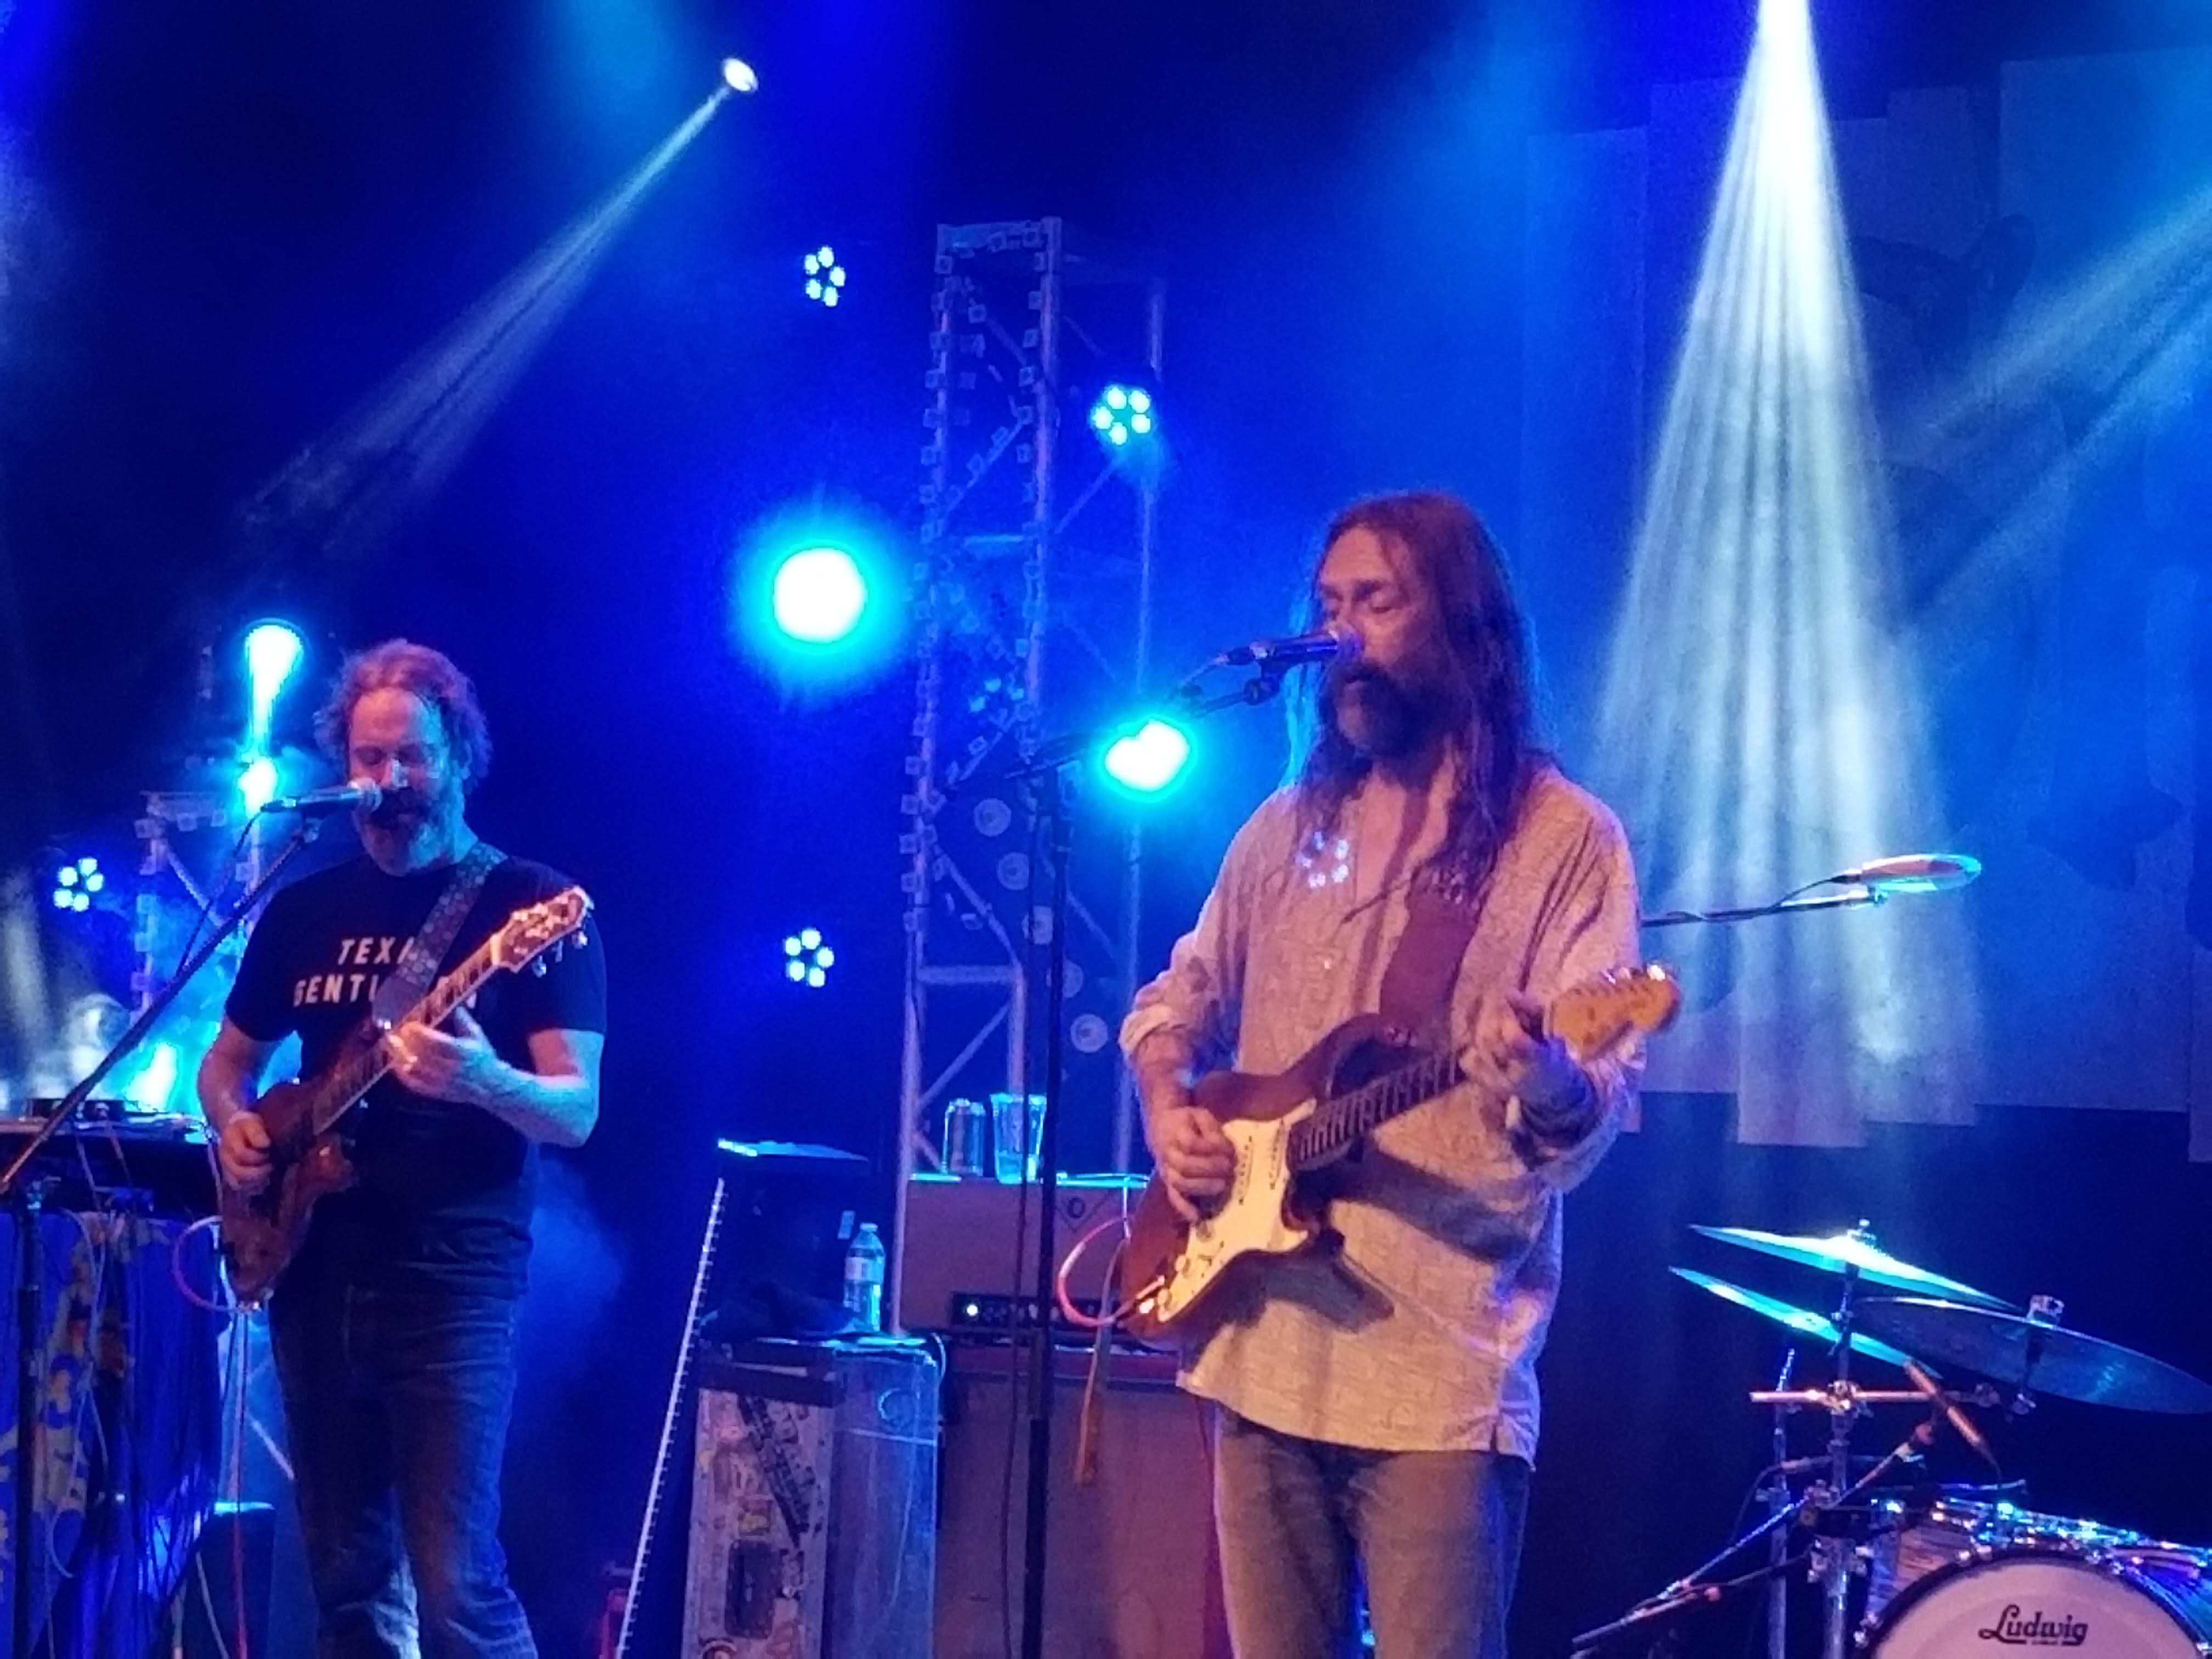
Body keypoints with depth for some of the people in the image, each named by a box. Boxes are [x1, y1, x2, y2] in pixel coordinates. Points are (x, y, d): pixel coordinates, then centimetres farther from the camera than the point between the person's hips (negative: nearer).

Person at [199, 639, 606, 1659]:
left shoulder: (530, 907, -4)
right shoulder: (305, 909, 12)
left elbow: (576, 1111, -10)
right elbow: (228, 1058, 24)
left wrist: (486, 1084, -32)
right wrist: (232, 1126, 0)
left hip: (454, 1282, -6)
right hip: (313, 1276, 6)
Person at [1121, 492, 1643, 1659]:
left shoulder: (1563, 839, -4)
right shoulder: (1289, 824, 15)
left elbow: (1600, 1101, -12)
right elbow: (1179, 996, 24)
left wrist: (1552, 1090, -35)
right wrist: (1167, 1108, 3)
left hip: (1442, 1357, -6)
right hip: (1259, 1339, 6)